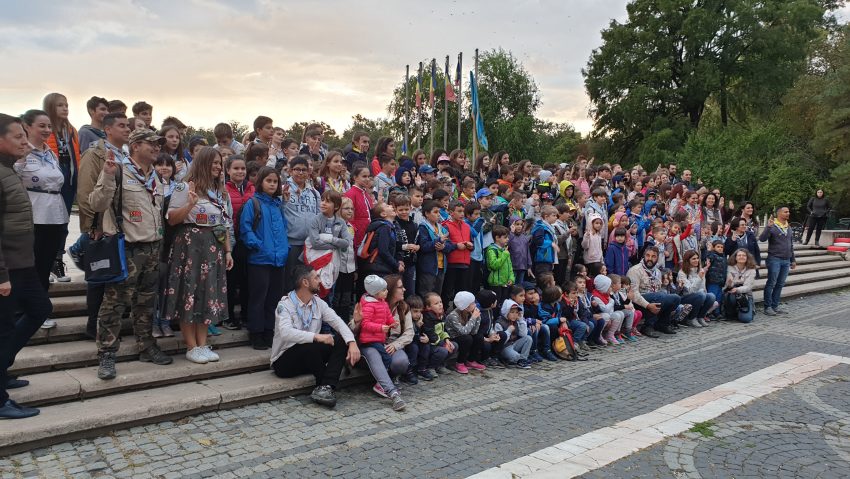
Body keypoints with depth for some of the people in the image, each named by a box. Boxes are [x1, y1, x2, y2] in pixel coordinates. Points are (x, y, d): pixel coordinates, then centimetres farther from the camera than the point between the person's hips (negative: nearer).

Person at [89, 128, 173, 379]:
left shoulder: (155, 177, 15)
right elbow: (97, 204, -16)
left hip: (152, 248, 7)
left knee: (146, 302, 15)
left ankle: (147, 347, 26)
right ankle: (106, 356, 6)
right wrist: (108, 176, -27)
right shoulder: (119, 169, -8)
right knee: (115, 302, -3)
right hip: (126, 248, -7)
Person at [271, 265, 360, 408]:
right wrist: (316, 336, -40)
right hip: (284, 362, -6)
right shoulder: (285, 305, -15)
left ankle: (325, 387, -29)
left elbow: (337, 322, -6)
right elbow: (285, 333, -33)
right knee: (310, 347, -36)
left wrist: (352, 342, -24)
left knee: (341, 341, -16)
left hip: (310, 357, 6)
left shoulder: (318, 303, 5)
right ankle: (327, 385, -12)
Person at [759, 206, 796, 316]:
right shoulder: (772, 226, -8)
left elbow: (791, 245, 22)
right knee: (771, 283, -4)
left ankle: (775, 306, 17)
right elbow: (762, 238, -22)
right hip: (775, 259, -7)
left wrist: (793, 260, 23)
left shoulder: (789, 228, 15)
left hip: (786, 260, 7)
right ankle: (767, 307, 1)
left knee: (780, 284, 9)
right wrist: (768, 227, -34)